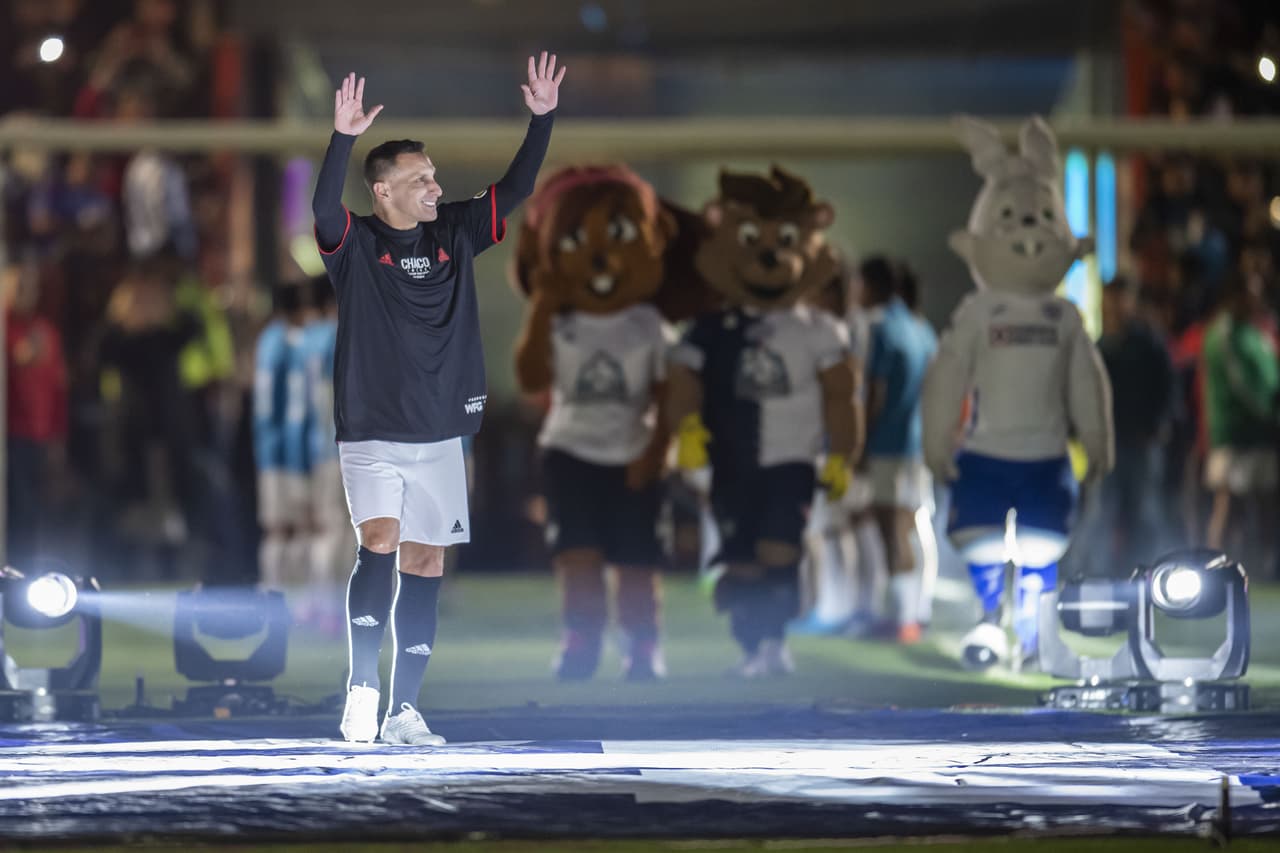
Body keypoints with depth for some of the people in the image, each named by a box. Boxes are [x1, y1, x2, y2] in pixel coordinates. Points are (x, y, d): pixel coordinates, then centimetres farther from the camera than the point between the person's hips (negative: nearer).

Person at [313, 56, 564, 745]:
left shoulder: (454, 234, 8)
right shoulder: (356, 244, -6)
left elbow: (514, 190, 6)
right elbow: (324, 207, -26)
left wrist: (542, 119, -6)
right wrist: (344, 138, -40)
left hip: (439, 435, 5)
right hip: (370, 434, -5)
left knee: (425, 564, 4)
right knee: (381, 542, -22)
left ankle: (403, 711, 9)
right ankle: (362, 684, -12)